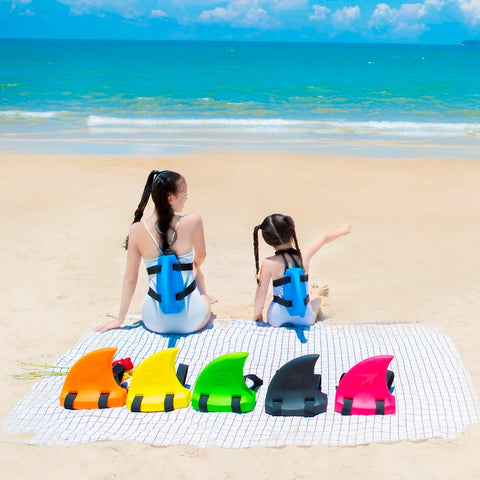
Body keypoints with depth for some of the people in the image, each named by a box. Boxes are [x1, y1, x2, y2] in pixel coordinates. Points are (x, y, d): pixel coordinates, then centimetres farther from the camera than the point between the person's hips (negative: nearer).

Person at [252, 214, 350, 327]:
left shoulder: (269, 264, -17)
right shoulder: (304, 255, -8)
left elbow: (260, 295, -14)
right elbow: (324, 238, 11)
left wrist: (257, 316, 3)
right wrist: (342, 230, 29)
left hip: (277, 321, -2)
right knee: (315, 296, 35)